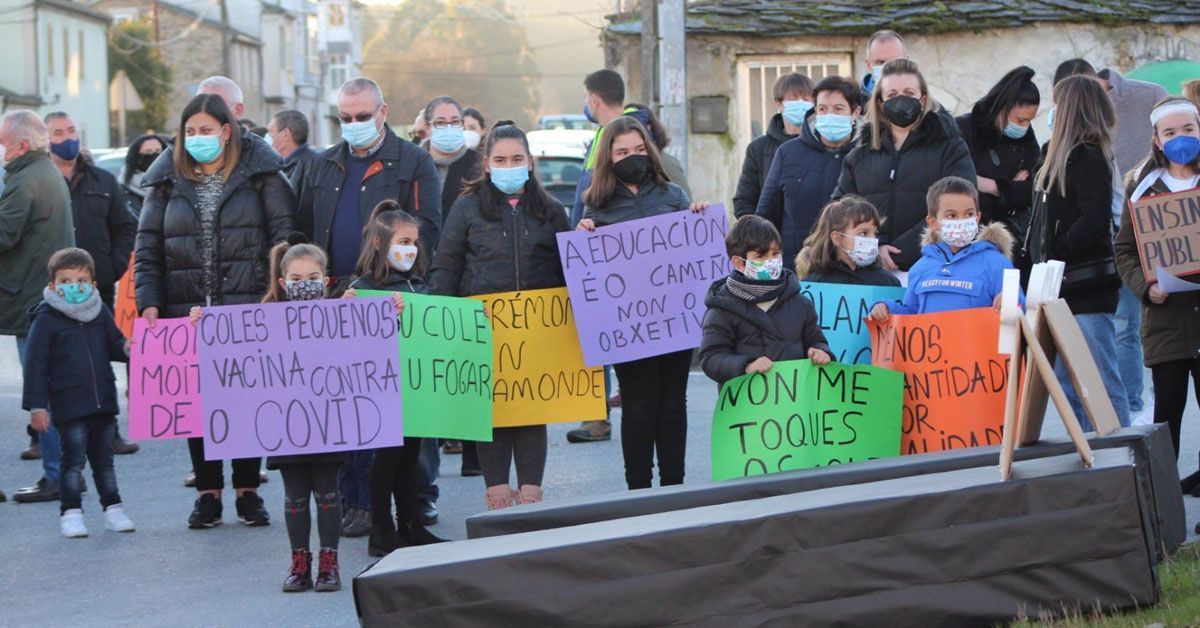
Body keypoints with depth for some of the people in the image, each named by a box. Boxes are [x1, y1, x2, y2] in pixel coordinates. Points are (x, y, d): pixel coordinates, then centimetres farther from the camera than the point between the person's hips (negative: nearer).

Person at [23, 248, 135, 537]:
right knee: (74, 459, -4)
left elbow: (113, 344, 19)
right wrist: (37, 405, -10)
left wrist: (126, 349, -6)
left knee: (104, 458, 14)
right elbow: (36, 364, -7)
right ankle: (71, 513, 5)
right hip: (69, 403, -4)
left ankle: (112, 507, 23)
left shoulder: (100, 313, 6)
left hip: (103, 401, 5)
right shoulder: (46, 318, -7)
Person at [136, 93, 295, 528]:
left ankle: (247, 489, 13)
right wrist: (149, 303, -4)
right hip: (186, 314, 2)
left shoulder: (260, 173, 3)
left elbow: (285, 235, -1)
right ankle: (208, 493, 13)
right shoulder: (168, 181, 10)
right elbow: (147, 248, 8)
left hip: (249, 312, -2)